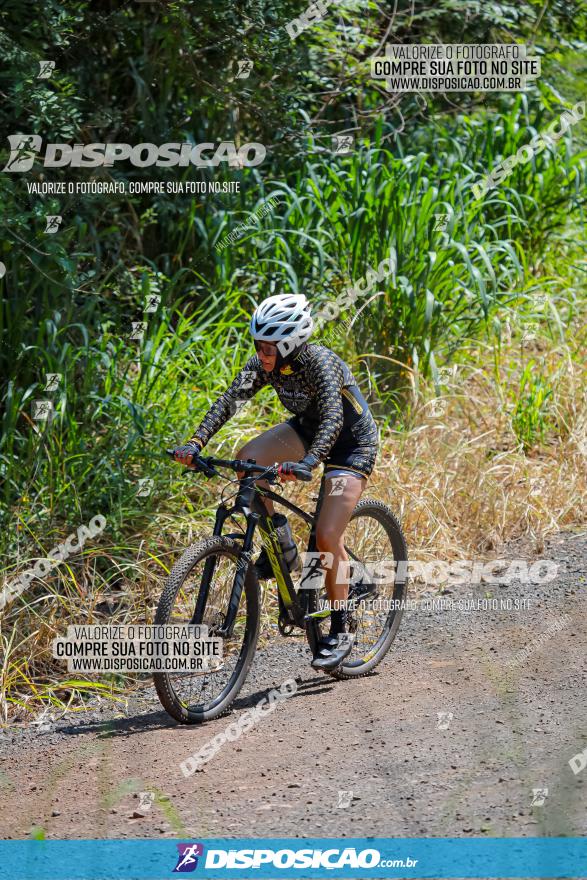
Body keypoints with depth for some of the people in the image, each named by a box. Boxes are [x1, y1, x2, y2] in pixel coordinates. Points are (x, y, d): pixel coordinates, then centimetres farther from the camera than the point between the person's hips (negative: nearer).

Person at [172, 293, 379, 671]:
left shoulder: (320, 363, -32)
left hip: (353, 441, -6)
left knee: (327, 536, -16)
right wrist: (197, 442, -37)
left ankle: (340, 633, -3)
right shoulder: (264, 364, -14)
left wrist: (308, 462, -60)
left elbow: (333, 418, -44)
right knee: (247, 458, -22)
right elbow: (230, 400, -22)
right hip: (307, 428, 6)